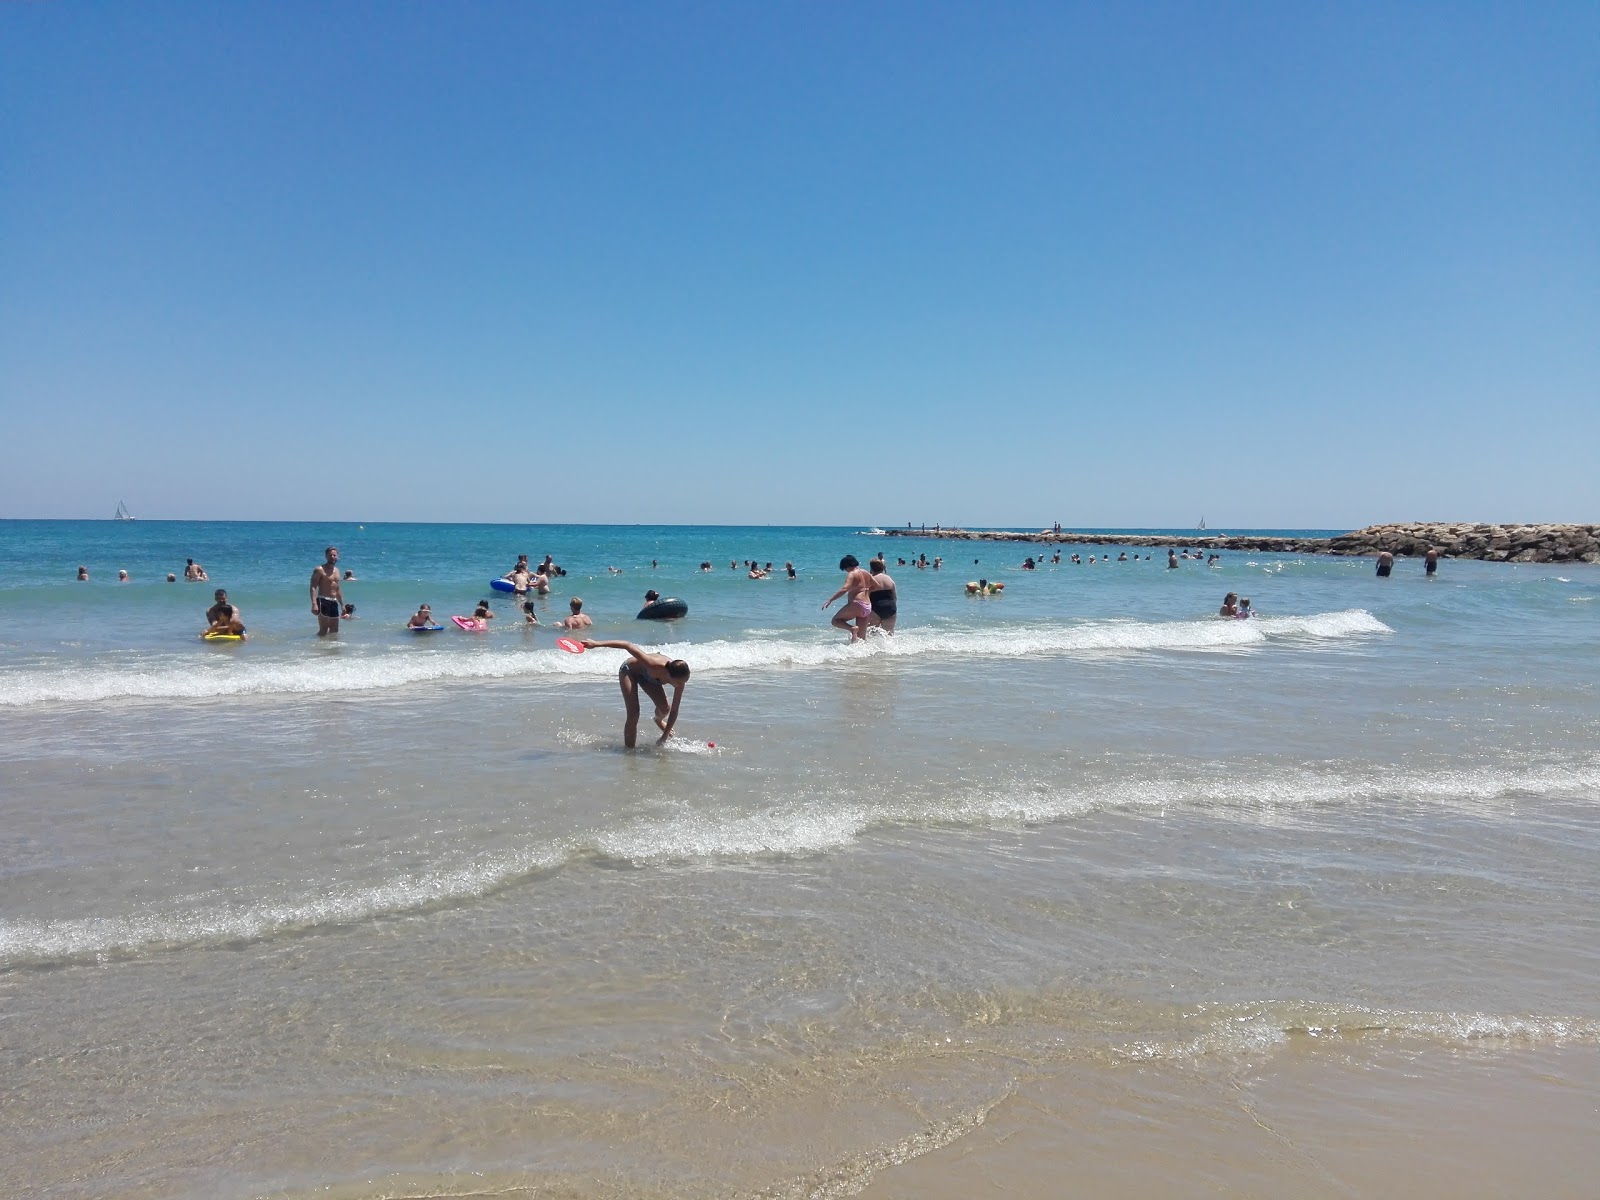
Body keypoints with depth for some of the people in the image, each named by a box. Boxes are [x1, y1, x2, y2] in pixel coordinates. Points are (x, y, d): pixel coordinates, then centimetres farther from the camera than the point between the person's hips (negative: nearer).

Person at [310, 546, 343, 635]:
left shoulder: (336, 570, 17)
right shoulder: (319, 570, -7)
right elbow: (313, 587, -15)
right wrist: (314, 604, -27)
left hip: (334, 602, 8)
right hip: (323, 601, -8)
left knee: (334, 630, 11)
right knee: (323, 630, -12)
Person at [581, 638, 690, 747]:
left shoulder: (679, 681, -31)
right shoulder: (653, 665, -45)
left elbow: (674, 711, -20)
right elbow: (628, 645, -36)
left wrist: (665, 737, -22)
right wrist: (596, 644, -32)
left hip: (647, 675, 5)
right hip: (630, 670, -4)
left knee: (665, 709, -7)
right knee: (633, 715, -19)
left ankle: (659, 720, 32)